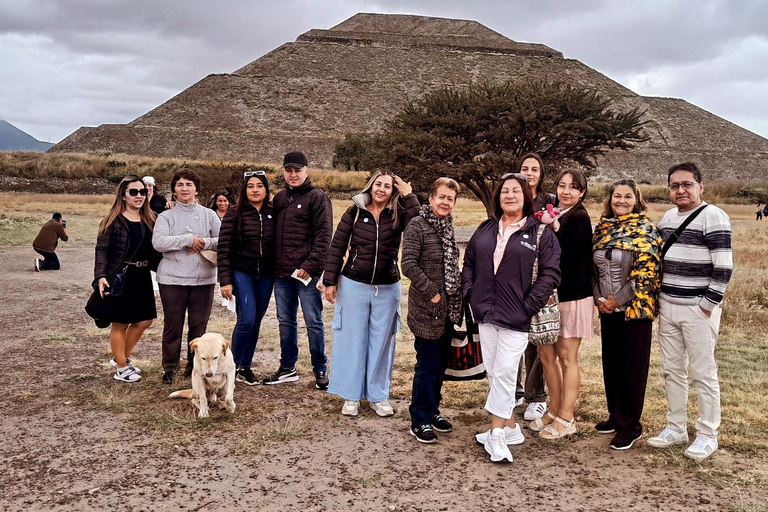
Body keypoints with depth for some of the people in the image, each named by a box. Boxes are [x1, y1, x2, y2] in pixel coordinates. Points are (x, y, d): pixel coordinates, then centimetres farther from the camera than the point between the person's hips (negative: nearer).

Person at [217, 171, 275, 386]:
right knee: (247, 320, -12)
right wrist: (225, 280, -11)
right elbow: (224, 247, -6)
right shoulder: (234, 214, -4)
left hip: (266, 276, 3)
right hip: (242, 273, -3)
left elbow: (278, 245, 8)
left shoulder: (273, 214, 4)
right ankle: (233, 364, 8)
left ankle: (245, 366, 21)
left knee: (256, 322, 8)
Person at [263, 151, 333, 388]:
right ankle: (287, 368, 25)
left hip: (307, 273, -6)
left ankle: (320, 369, 14)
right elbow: (274, 233, 18)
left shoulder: (317, 198, -5)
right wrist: (273, 264, 8)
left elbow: (324, 235, -12)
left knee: (313, 322, 1)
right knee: (286, 322, 13)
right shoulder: (279, 198, 15)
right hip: (282, 273, 6)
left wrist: (310, 265, -18)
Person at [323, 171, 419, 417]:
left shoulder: (398, 215, -2)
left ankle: (378, 396, 24)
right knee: (352, 339, 7)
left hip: (387, 289, 1)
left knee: (382, 342, 10)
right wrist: (330, 281, -3)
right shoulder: (354, 212, -3)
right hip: (353, 286, -1)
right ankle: (351, 396, 21)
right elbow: (337, 248, -1)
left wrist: (409, 197, -19)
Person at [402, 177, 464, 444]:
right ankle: (420, 421, 10)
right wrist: (431, 292, -17)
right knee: (427, 364, -2)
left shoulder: (447, 227, 12)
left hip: (447, 308, 8)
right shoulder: (417, 225, -11)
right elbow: (409, 264, -18)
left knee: (441, 363, 15)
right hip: (426, 308, -8)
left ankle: (432, 410, 30)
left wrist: (456, 297, 10)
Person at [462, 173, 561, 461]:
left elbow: (551, 273, -7)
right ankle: (510, 428, 24)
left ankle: (496, 435, 2)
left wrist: (530, 305, -13)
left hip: (516, 318, -5)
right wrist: (469, 292, 6)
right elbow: (469, 263, 19)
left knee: (504, 373, -7)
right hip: (485, 314, 5)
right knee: (493, 373, 10)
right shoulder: (486, 229, 13)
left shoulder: (541, 234, -1)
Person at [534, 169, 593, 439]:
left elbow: (565, 257, -22)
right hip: (552, 294, 8)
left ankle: (566, 419, 13)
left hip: (571, 295, -8)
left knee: (567, 357, 1)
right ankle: (554, 411, 26)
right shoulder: (558, 216, 13)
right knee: (545, 352, 12)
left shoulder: (579, 218, -12)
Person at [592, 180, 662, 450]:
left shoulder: (645, 230, -7)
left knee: (632, 366, 1)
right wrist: (598, 298, -1)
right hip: (607, 310, 6)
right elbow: (593, 267, 12)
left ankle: (630, 426, 11)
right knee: (611, 364, 13)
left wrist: (618, 299, -14)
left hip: (635, 309, -5)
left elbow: (647, 271, -14)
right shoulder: (601, 229, 9)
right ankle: (615, 416, 28)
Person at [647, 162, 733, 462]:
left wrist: (707, 306, -15)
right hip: (667, 307, 7)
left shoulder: (713, 217, -11)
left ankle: (707, 436, 15)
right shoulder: (668, 217, 12)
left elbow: (724, 267, -16)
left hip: (698, 309, -7)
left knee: (703, 374, 2)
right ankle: (676, 428, 25)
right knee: (672, 370, 13)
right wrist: (657, 299, 13)